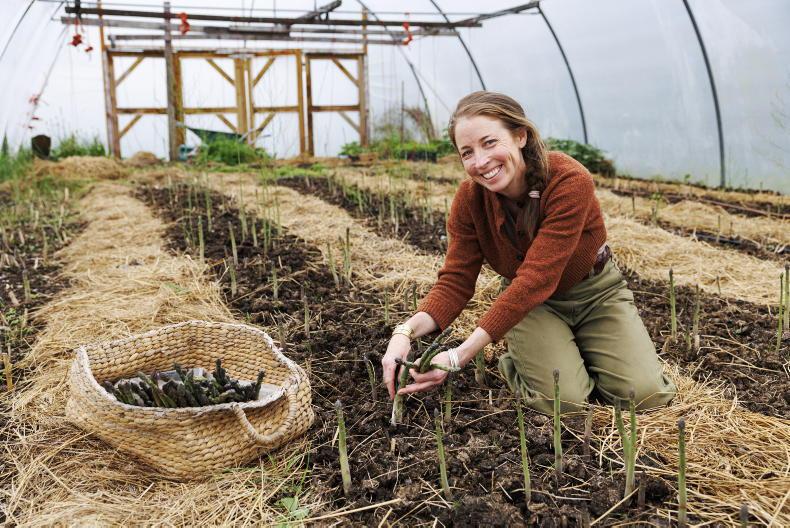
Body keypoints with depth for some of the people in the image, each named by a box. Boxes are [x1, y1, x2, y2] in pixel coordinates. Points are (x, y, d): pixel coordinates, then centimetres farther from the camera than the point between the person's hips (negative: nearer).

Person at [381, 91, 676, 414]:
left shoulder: (570, 180, -32)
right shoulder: (470, 197, -20)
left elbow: (535, 279, -38)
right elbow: (455, 282, -18)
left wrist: (459, 356, -43)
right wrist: (406, 331, -40)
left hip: (596, 292, 0)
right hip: (531, 302, 1)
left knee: (647, 394, -14)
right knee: (563, 399, -23)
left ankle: (580, 352, 15)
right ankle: (514, 361, 10)